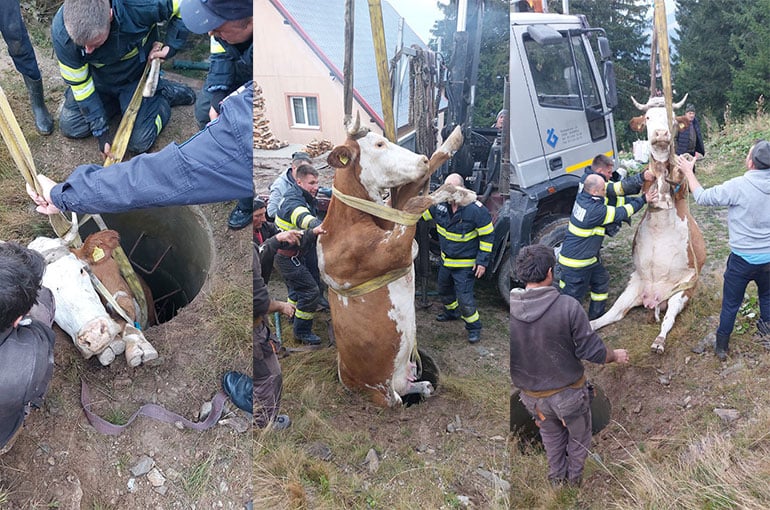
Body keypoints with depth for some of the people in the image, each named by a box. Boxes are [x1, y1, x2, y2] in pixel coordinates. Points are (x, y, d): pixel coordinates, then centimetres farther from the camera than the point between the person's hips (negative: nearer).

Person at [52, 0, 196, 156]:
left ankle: (164, 94, 14)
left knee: (138, 142, -10)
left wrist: (170, 47, -24)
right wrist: (100, 132, -18)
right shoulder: (61, 33, -31)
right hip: (99, 80, 3)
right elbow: (79, 84, -18)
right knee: (69, 127, 2)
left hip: (136, 77, -2)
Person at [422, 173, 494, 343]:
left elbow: (487, 236, -16)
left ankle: (473, 327, 15)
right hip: (446, 260, 7)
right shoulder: (439, 203, -10)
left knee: (464, 297, -7)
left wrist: (482, 261, -17)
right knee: (444, 290, 25)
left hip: (466, 264, -7)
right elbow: (421, 213, 10)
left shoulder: (476, 210, -25)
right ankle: (452, 312, 52)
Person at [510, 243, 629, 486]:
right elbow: (593, 352, -18)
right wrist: (616, 355, 4)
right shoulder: (568, 306, -26)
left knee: (551, 434, 32)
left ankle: (557, 477, 49)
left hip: (531, 395, 3)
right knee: (579, 436, 28)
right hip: (569, 392, -2)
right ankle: (575, 478, 47)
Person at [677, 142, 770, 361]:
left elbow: (702, 197, -14)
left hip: (743, 260, -4)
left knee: (730, 305, 12)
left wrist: (689, 172, -3)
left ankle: (722, 346, 27)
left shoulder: (739, 186, -24)